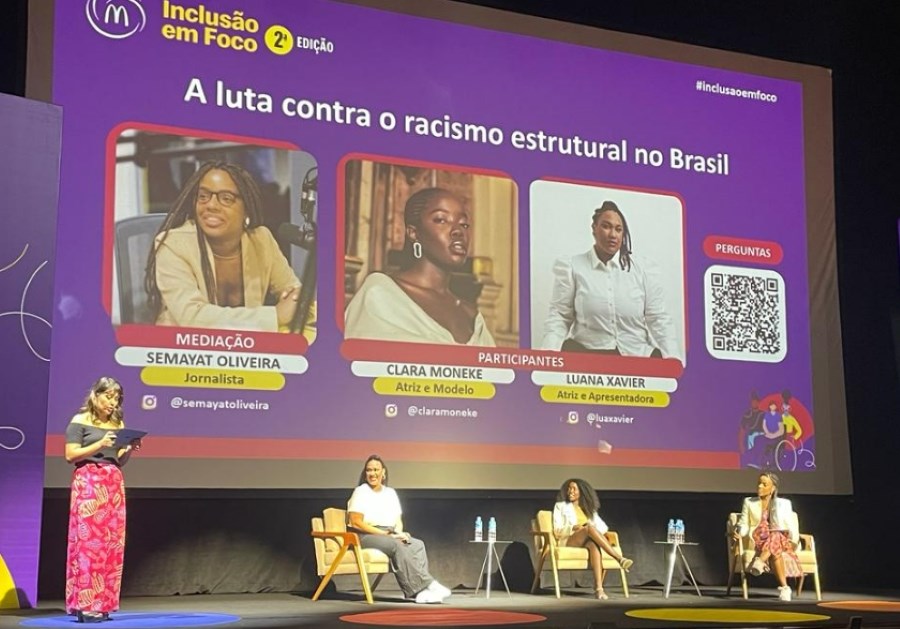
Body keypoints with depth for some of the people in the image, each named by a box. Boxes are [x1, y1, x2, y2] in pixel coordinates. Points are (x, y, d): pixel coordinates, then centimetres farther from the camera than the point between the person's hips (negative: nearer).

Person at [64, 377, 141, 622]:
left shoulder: (118, 424, 15)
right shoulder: (80, 421, -1)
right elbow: (71, 455, -8)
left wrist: (131, 448, -1)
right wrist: (100, 444, -16)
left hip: (113, 484, 6)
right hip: (88, 483, -6)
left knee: (112, 542, 1)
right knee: (88, 540, -10)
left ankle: (102, 604, 5)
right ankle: (85, 605, -9)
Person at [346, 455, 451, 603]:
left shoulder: (390, 492, 17)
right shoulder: (360, 492, 0)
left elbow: (398, 520, 17)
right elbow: (356, 523, -10)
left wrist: (398, 533, -8)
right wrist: (385, 534, -15)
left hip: (389, 535, 6)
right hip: (365, 536, -6)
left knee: (418, 545, -21)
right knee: (397, 546, -34)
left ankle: (420, 590, -36)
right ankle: (426, 585, -37)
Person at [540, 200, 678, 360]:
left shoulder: (644, 270, 10)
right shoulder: (570, 267, 6)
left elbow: (658, 319, 8)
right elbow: (559, 316, 2)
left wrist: (672, 359, -8)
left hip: (637, 356, 2)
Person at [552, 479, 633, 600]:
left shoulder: (589, 508, 22)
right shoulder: (560, 506, 12)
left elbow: (600, 525, 11)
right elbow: (557, 530, 1)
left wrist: (605, 535, -13)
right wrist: (573, 527, -17)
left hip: (586, 541, 3)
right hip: (568, 541, -3)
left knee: (594, 545, -38)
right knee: (590, 528, -35)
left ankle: (599, 587, -50)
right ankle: (620, 558, -41)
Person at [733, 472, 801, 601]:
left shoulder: (784, 503, 16)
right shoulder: (749, 502, 18)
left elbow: (791, 527, 8)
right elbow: (744, 525, 12)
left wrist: (793, 541, -12)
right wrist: (738, 532, -11)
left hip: (782, 542, -1)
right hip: (757, 542, 1)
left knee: (775, 537, -40)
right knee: (775, 552, -37)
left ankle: (759, 562, -60)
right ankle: (784, 587, -46)